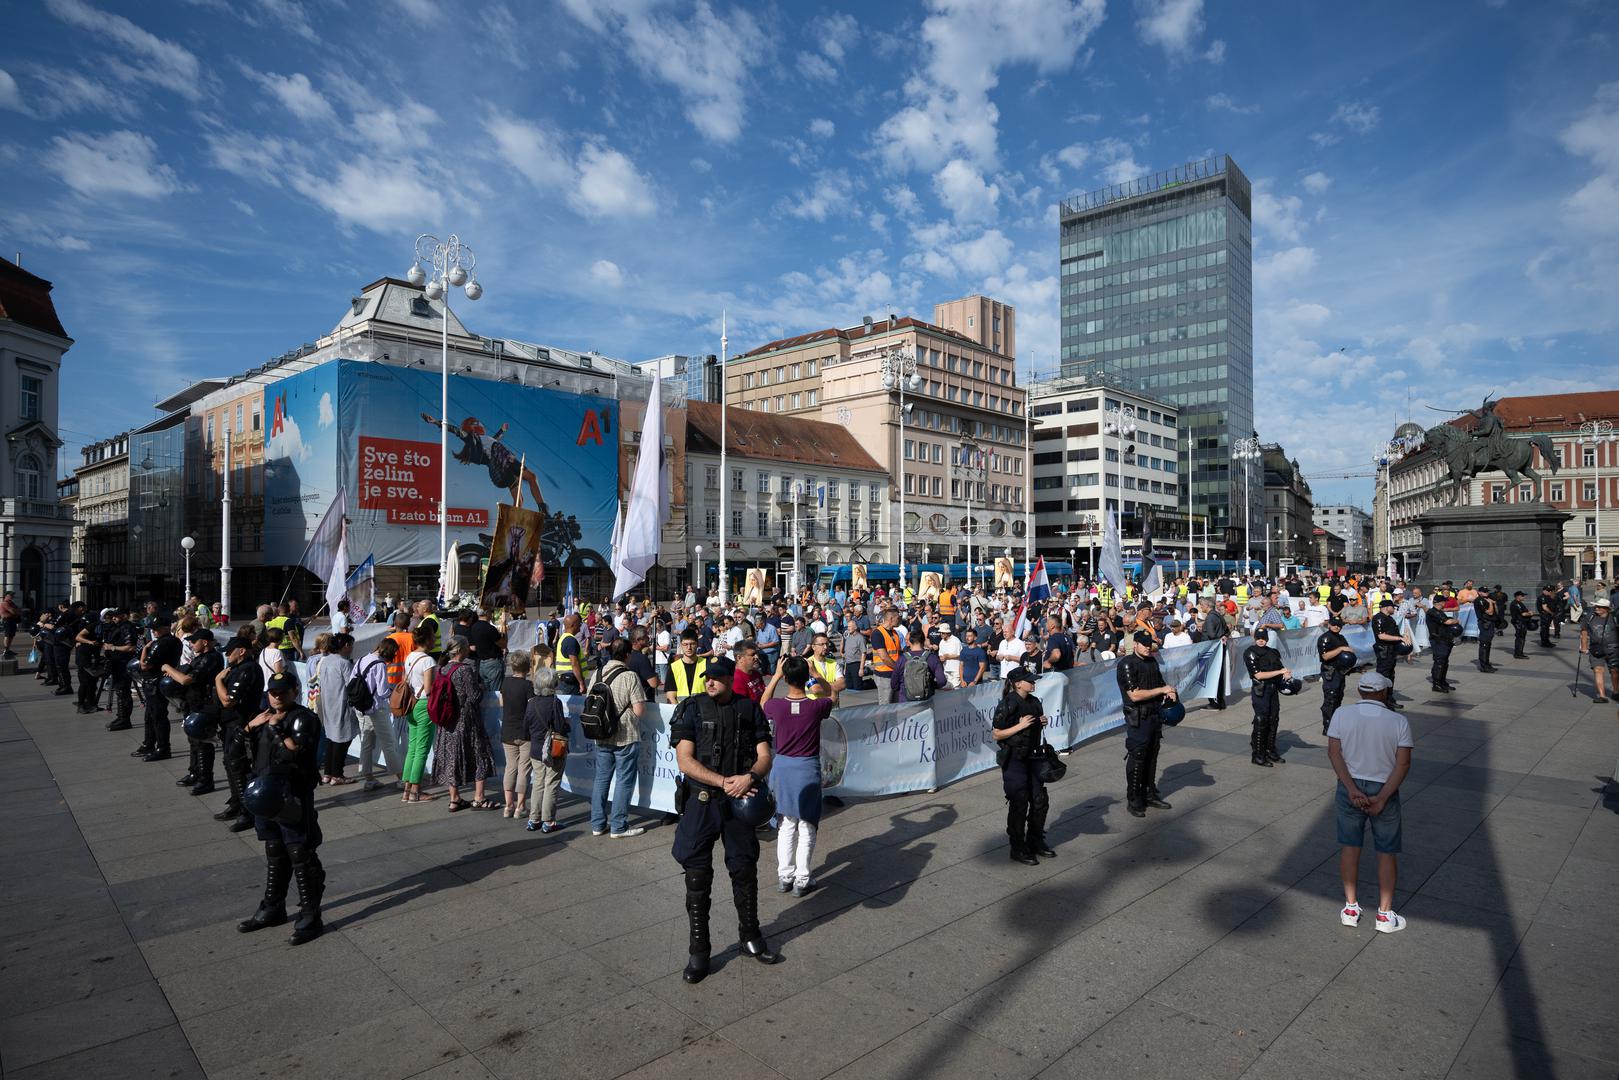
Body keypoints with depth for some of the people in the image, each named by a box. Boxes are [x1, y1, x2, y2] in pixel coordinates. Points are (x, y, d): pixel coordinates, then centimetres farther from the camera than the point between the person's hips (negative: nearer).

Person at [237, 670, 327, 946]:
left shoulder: (303, 718, -11)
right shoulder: (266, 716, 13)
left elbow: (295, 752, -24)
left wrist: (276, 728, -23)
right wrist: (252, 726, 1)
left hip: (294, 799, -8)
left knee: (302, 857, -4)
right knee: (274, 855, 21)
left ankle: (310, 917, 4)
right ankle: (272, 908, 35)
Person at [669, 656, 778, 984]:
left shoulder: (750, 710, 2)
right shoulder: (692, 709, -5)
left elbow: (764, 756, 1)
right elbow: (685, 760, -11)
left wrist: (750, 776, -20)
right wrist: (724, 781, -20)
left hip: (741, 800, 2)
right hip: (702, 800, -2)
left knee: (745, 870, 13)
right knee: (697, 875, 3)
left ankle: (750, 937, 33)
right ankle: (698, 951, 18)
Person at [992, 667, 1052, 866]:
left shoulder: (1034, 702, 7)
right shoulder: (1008, 704, -16)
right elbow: (996, 734, -16)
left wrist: (1042, 723, 0)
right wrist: (1020, 726, -22)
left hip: (1032, 757, 8)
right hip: (1014, 759, -8)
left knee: (1040, 800, 12)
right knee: (1019, 804, -1)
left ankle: (1036, 842, 30)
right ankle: (1018, 849, 13)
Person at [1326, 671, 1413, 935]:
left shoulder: (1341, 714, -8)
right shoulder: (1399, 721, -10)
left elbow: (1334, 753, -12)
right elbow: (1403, 764, -14)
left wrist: (1352, 790, -14)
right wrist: (1381, 798, -16)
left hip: (1350, 787, 1)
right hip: (1384, 790, -1)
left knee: (1350, 847, 14)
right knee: (1387, 853, 13)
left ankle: (1350, 908, 22)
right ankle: (1385, 915, 20)